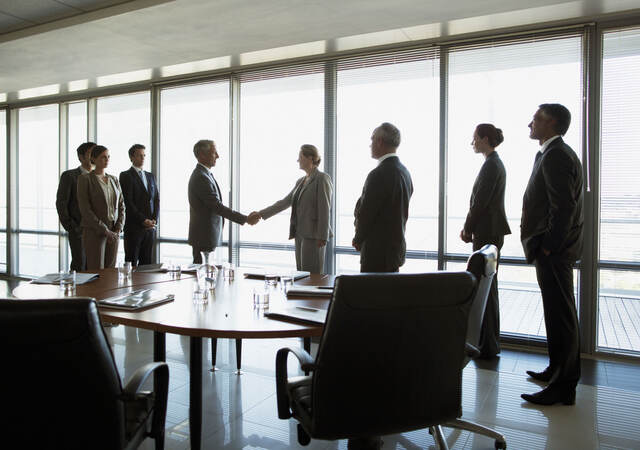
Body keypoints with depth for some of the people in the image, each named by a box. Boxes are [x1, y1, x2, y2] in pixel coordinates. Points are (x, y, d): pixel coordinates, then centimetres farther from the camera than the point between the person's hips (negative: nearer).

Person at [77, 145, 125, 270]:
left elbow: (121, 206, 11)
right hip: (94, 232, -5)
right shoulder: (85, 178, -4)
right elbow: (85, 209, -11)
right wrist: (105, 230, -15)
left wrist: (118, 229, -4)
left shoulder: (114, 180, 13)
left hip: (113, 233, 5)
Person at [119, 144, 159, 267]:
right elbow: (128, 202, -10)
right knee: (131, 262, -1)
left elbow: (156, 199, 13)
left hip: (150, 226, 5)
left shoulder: (150, 176, 17)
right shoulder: (126, 176, -2)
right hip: (134, 226, -5)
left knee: (146, 262, 7)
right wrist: (143, 220, -13)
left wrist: (154, 219, -1)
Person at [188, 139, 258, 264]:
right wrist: (246, 219, -21)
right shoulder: (201, 177, -19)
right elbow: (217, 207, -22)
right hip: (204, 237, -10)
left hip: (206, 236, 10)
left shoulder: (202, 174, 14)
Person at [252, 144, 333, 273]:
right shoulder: (300, 182, 17)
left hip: (313, 234, -8)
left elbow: (324, 209, -13)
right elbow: (285, 202, 18)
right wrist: (261, 214, 14)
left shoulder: (322, 178, -7)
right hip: (300, 233, 8)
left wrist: (322, 236, -18)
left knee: (312, 274, -10)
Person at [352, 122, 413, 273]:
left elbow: (365, 213, -16)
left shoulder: (379, 174, -19)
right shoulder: (404, 171, 10)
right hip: (397, 247, 9)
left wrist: (358, 240, 1)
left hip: (378, 251, -9)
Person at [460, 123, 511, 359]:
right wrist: (469, 227, 13)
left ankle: (488, 346, 3)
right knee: (487, 285, 15)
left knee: (485, 286, -5)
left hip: (487, 232, -10)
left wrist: (468, 229, -7)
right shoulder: (496, 163, 17)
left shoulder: (491, 165, -14)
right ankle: (490, 341, 24)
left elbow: (480, 202, -17)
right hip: (491, 231, 10)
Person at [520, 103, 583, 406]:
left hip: (553, 253, -11)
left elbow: (564, 208, -23)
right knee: (560, 315, 18)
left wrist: (547, 248, -18)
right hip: (554, 249, 11)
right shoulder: (555, 153, 16)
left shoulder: (555, 155, -16)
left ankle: (563, 388, 6)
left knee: (560, 316, -3)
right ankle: (559, 371, 33)